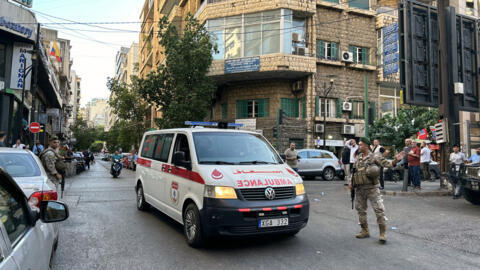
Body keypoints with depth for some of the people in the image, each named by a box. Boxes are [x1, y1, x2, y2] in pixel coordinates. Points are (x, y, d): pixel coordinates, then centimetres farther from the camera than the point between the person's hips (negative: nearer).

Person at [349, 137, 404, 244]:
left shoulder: (375, 157, -5)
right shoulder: (358, 158, 12)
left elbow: (387, 164, -14)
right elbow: (354, 171, 19)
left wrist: (395, 160, -33)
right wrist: (351, 182, 7)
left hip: (372, 188, -6)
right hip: (359, 189, 6)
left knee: (379, 210, -7)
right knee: (360, 210, 12)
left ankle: (383, 233, 4)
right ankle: (365, 231, 26)